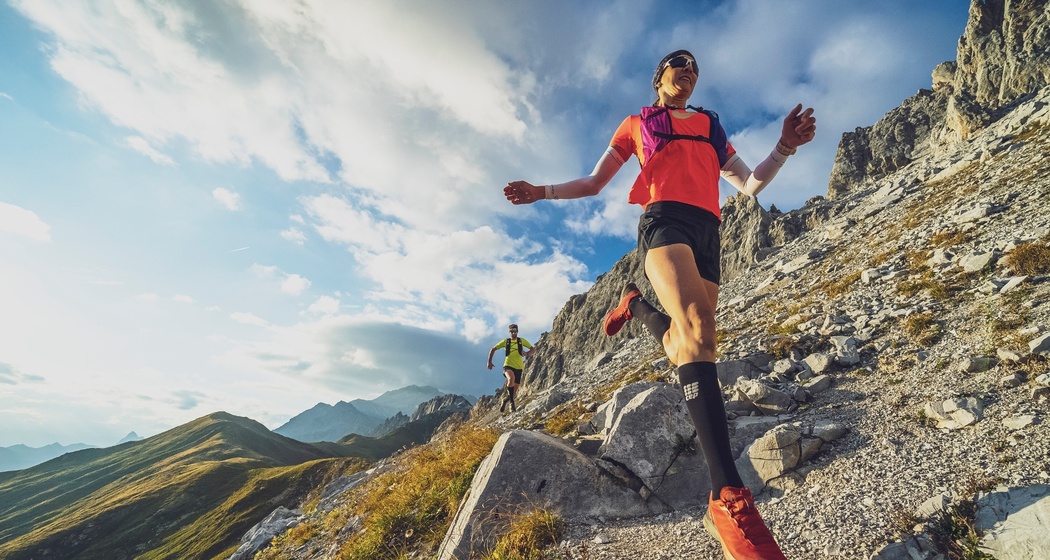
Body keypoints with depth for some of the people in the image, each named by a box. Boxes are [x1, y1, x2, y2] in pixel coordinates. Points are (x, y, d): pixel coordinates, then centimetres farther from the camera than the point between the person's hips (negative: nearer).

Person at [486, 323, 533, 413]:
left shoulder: (522, 341, 4)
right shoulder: (505, 341, 3)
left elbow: (532, 349, 7)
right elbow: (493, 349, 10)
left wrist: (527, 353, -15)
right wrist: (489, 361, 3)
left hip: (518, 368, 2)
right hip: (508, 366, -2)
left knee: (514, 391, 8)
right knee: (511, 378, -36)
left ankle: (506, 399, 40)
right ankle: (512, 402, -23)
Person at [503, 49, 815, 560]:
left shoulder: (711, 127, 32)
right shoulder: (637, 124, 24)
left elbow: (750, 184, 23)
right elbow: (594, 183, 22)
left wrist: (785, 147, 5)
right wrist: (542, 192, 8)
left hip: (707, 234, 5)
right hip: (664, 221, -5)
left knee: (688, 349, -1)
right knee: (699, 330, -30)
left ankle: (636, 305, 31)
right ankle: (728, 497, -33)